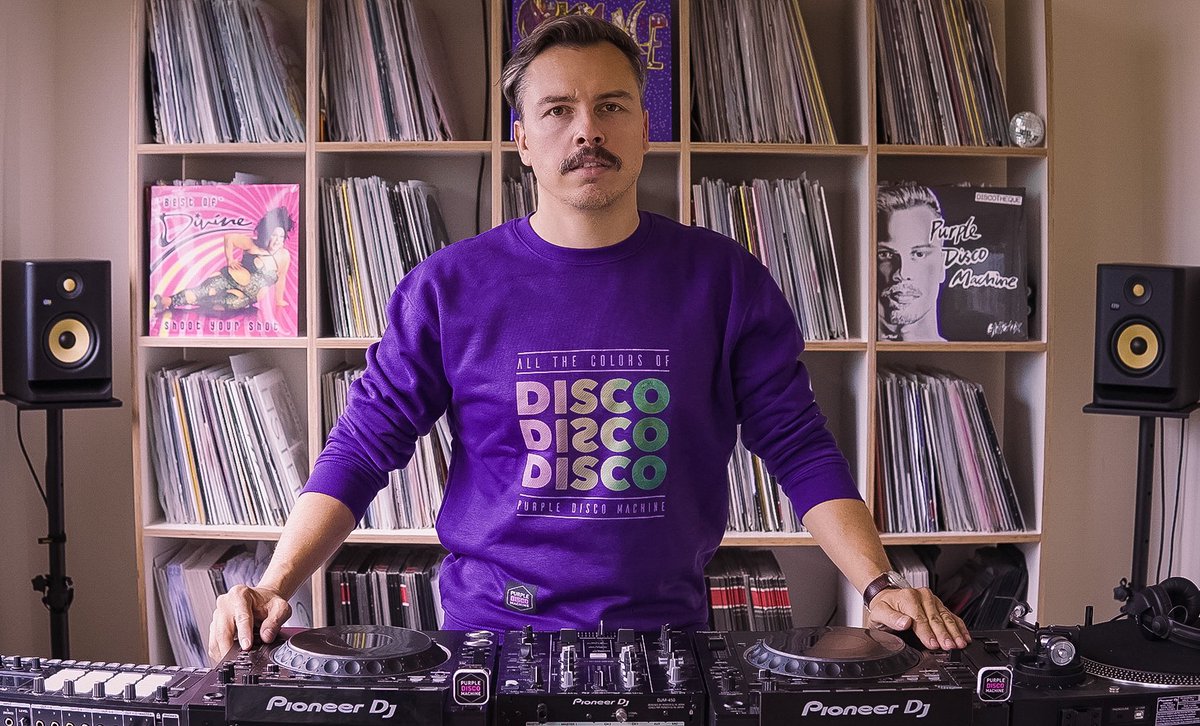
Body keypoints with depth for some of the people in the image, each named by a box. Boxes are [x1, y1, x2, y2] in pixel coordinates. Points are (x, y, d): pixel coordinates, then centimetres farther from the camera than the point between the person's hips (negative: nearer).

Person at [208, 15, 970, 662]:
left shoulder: (724, 279, -1)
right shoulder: (452, 285, -2)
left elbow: (799, 447, 0)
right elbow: (364, 447, -1)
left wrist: (878, 584, -10)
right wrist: (277, 585, -12)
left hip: (665, 626, 1)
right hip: (491, 628, 0)